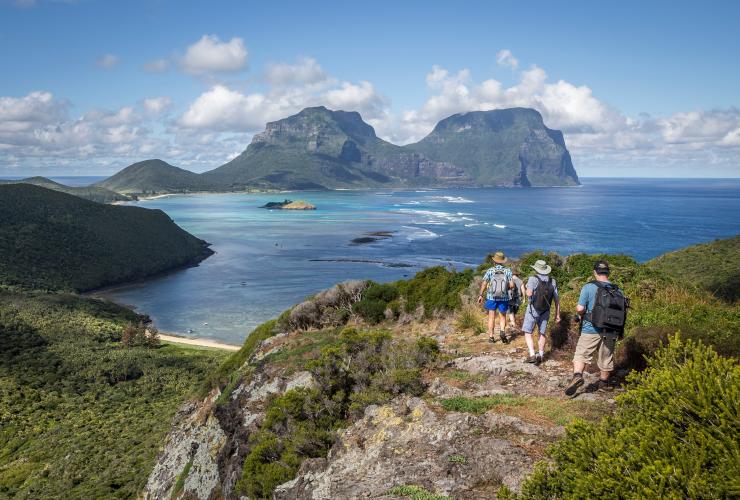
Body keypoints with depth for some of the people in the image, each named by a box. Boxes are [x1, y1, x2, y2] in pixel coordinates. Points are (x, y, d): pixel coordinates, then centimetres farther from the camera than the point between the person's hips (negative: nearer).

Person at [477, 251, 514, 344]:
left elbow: (484, 284, -9)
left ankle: (491, 337, 12)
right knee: (502, 317, 13)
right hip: (504, 298, 0)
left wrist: (480, 295, -1)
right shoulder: (507, 271, -5)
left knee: (491, 317, 11)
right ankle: (502, 331, -12)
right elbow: (512, 285, -7)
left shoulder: (490, 271, -6)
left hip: (491, 298, 0)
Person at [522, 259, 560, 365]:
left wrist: (527, 292, -6)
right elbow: (557, 299, 3)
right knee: (542, 333, 17)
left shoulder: (533, 279, -13)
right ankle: (541, 355, 25)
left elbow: (529, 293, -29)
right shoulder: (552, 282, 2)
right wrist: (557, 314, 9)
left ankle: (532, 355, -9)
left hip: (533, 310, -4)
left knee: (528, 333, 4)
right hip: (545, 311, 5)